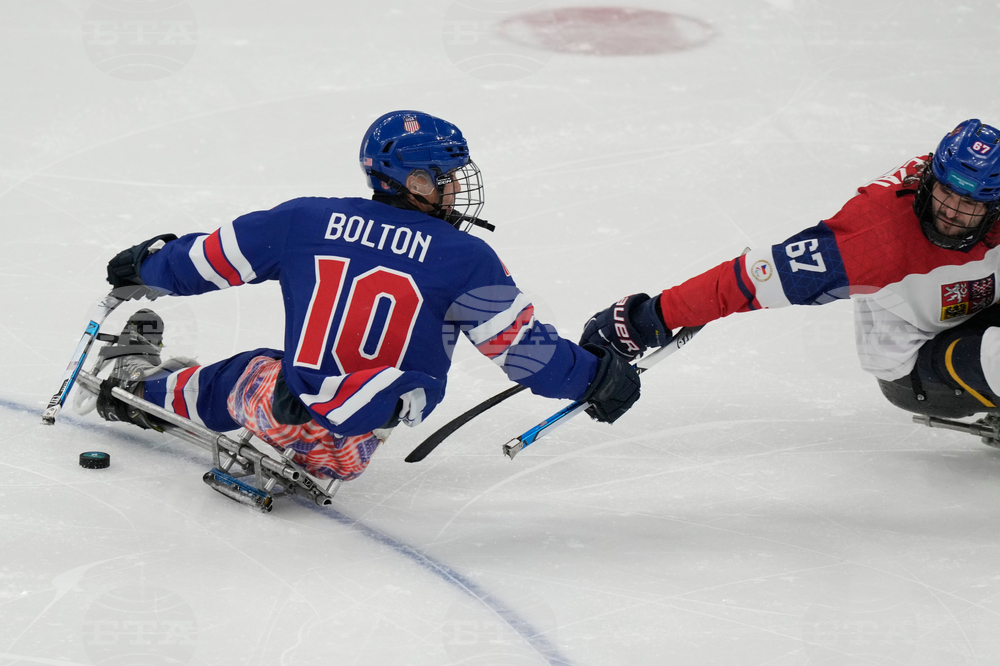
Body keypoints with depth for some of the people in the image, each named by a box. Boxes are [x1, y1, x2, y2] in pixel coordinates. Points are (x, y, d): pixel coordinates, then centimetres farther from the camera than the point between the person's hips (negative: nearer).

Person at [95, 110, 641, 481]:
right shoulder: (464, 258, -7)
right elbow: (524, 347, -4)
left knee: (240, 380, 33)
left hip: (289, 414, 3)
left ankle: (138, 384, 43)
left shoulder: (305, 220, 1)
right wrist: (595, 376, 10)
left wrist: (147, 265, 32)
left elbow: (208, 261, 13)